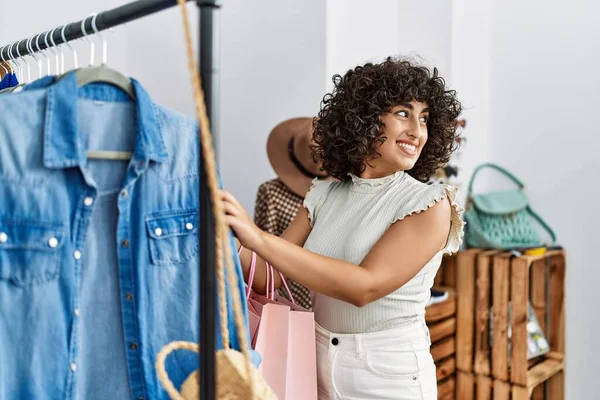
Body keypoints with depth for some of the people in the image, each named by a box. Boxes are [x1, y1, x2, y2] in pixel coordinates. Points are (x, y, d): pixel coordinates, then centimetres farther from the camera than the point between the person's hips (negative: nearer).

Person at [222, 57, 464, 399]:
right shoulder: (324, 196, -1)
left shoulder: (431, 205, -14)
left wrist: (258, 238, -31)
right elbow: (268, 279, -2)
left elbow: (365, 285, -26)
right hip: (319, 371, 4)